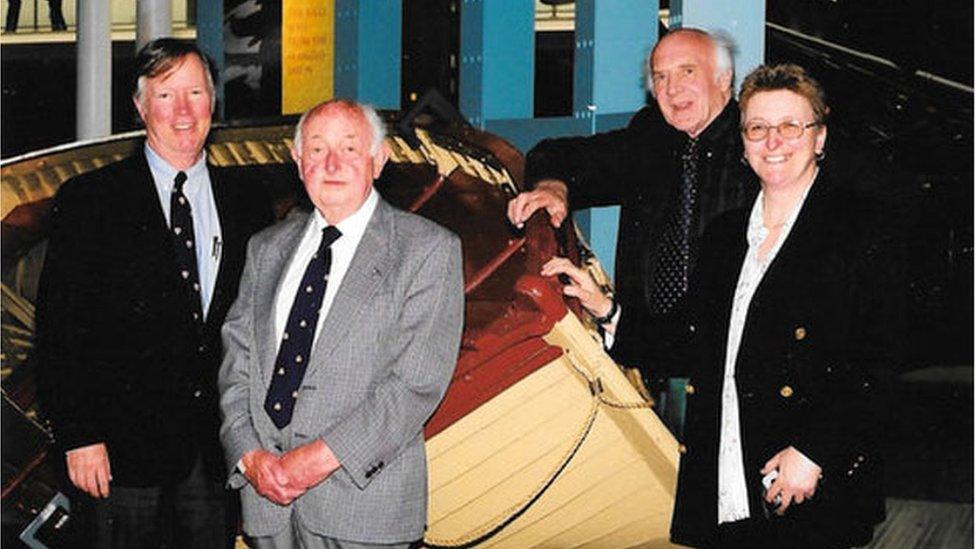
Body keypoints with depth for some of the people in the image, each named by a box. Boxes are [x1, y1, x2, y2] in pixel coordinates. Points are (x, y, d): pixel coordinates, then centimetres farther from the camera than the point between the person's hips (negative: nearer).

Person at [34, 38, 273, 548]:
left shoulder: (248, 205, 10)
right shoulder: (88, 200, -1)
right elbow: (59, 329, -5)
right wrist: (79, 437, -11)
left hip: (218, 451, 3)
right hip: (123, 451, -3)